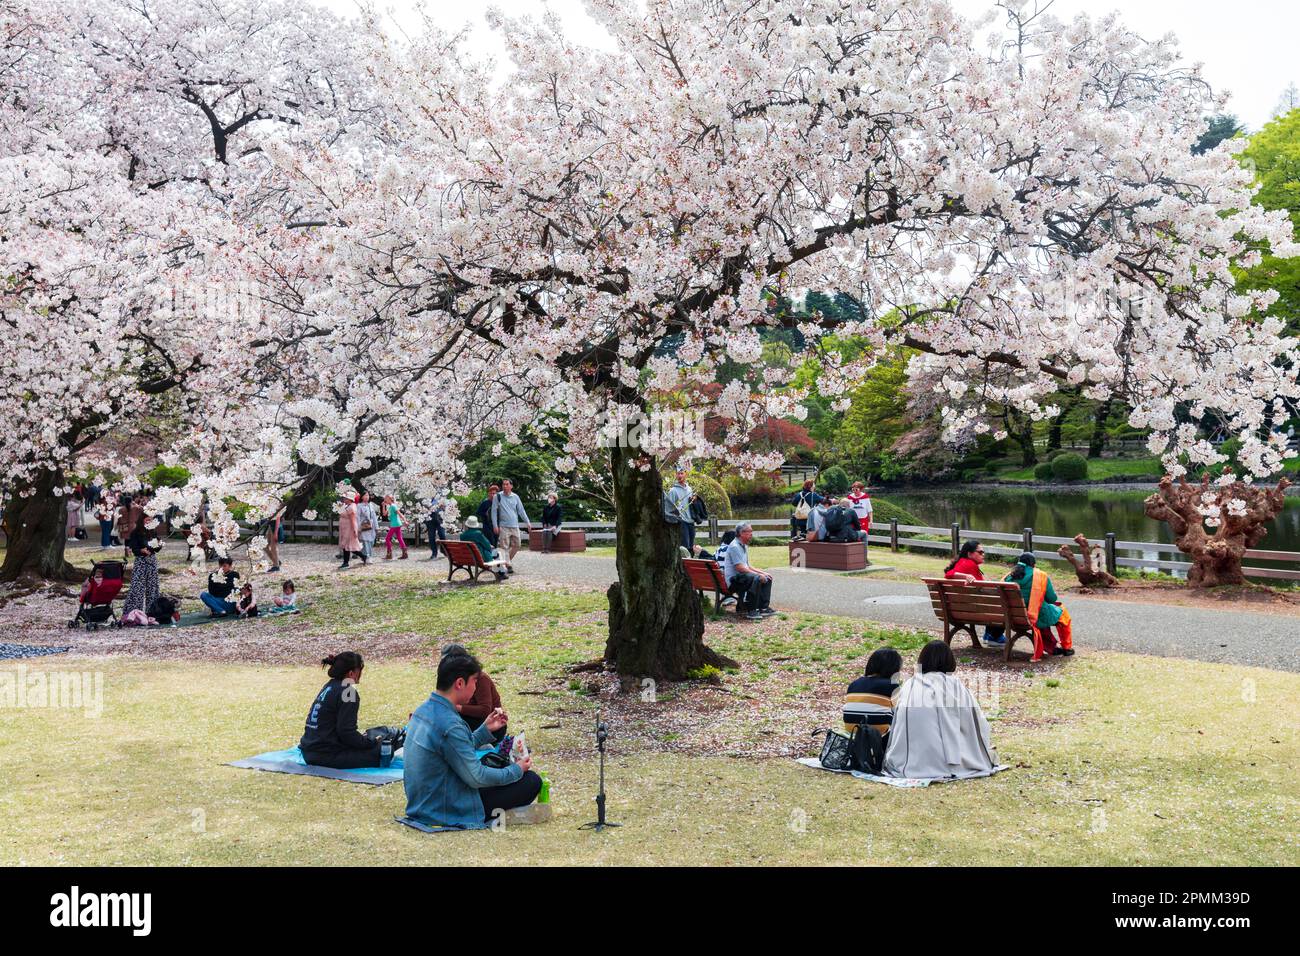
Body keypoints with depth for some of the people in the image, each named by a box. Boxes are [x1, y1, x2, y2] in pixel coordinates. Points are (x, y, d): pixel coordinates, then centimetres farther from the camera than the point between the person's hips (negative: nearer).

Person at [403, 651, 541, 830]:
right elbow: (476, 778, -20)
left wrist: (486, 729, 11)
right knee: (532, 780, -6)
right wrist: (516, 770, -7)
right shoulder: (449, 725, -26)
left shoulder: (425, 709, 4)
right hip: (449, 813, -9)